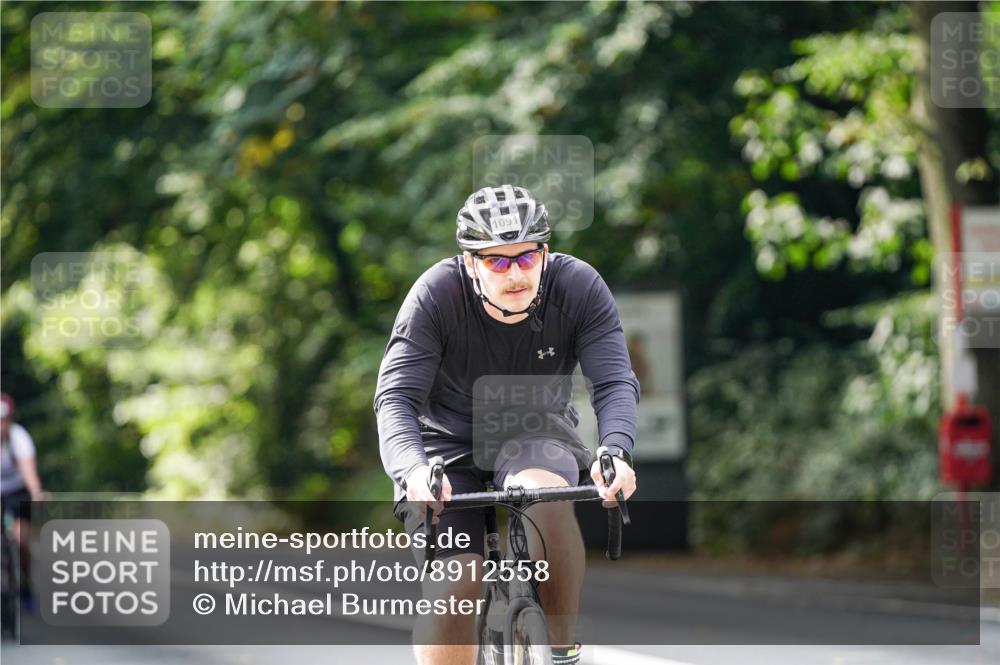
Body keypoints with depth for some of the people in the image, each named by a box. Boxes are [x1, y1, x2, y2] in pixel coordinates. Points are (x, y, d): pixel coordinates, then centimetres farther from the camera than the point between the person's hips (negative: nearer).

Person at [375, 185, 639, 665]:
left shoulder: (579, 287, -19)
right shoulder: (436, 294, -23)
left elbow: (616, 382, -25)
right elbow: (395, 397, -28)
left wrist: (616, 451, -47)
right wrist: (413, 470, -48)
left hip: (536, 435, 1)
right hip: (449, 447, 0)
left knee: (544, 498, -35)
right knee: (454, 590, -20)